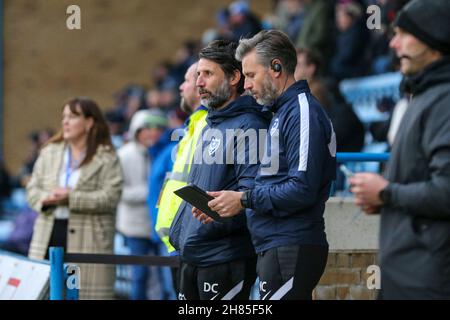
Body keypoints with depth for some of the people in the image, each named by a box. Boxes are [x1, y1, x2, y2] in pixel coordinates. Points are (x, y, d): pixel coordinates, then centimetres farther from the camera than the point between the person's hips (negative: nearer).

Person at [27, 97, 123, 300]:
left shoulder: (106, 158, 0)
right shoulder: (49, 152, 16)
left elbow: (110, 197, -11)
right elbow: (32, 189, 14)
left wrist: (70, 198, -18)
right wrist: (45, 199, -10)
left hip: (88, 240, -4)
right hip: (49, 235, 5)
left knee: (86, 293, -7)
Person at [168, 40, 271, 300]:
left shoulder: (248, 127, -11)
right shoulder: (209, 127, 19)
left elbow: (252, 194, -20)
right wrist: (177, 232, 21)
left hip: (226, 256, -9)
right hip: (191, 254, 9)